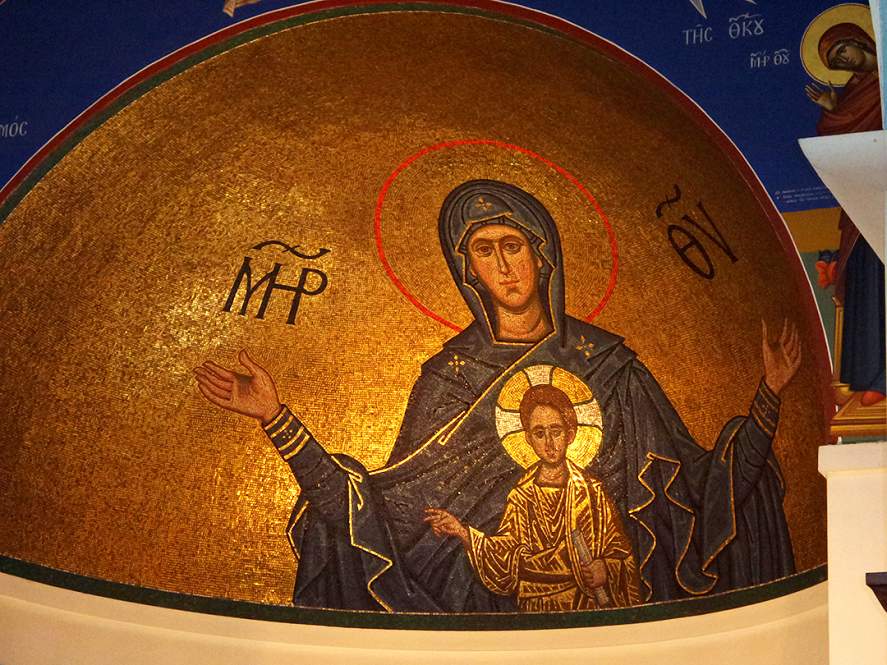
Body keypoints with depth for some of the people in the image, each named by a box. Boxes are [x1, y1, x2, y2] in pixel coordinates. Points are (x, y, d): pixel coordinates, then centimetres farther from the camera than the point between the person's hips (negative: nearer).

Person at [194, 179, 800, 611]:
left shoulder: (607, 363, 4)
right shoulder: (449, 378, 1)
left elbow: (704, 488, 4)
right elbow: (381, 508, -8)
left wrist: (768, 396, -1)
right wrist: (277, 418, -14)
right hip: (493, 612, -1)